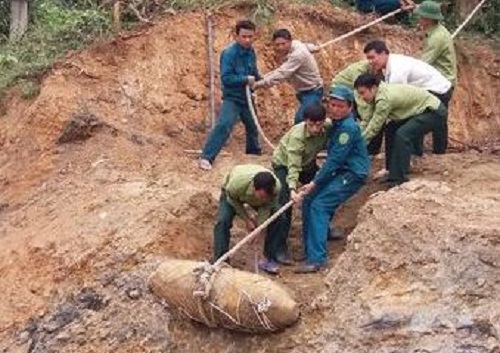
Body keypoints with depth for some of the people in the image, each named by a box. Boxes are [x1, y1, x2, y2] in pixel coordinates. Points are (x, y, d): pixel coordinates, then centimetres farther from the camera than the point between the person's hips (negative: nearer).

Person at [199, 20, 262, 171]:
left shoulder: (251, 51, 1)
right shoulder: (229, 53, -21)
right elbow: (226, 78, -25)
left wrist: (260, 79, 2)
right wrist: (246, 80, -24)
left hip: (247, 97, 7)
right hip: (232, 98, -7)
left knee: (252, 127, 23)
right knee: (224, 125, -24)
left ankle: (254, 153, 47)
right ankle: (206, 158, -24)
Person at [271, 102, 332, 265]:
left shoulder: (328, 126, -24)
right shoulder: (297, 136, -38)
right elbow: (293, 166, -43)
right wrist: (292, 188, -56)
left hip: (308, 163, 6)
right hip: (283, 164, -6)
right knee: (285, 205, -17)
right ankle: (279, 248, -13)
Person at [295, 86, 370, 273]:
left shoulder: (348, 128, -19)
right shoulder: (338, 123, 11)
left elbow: (335, 159, -22)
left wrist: (314, 183, -21)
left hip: (352, 175, -9)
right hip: (341, 172, 9)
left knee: (319, 205, -19)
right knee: (308, 201, 4)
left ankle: (317, 258, -21)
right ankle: (310, 249, 14)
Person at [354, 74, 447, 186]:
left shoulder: (385, 98, -27)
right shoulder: (381, 93, 1)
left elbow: (373, 128, -22)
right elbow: (368, 121, 9)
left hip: (434, 111, -11)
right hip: (422, 110, 11)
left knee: (403, 134, -24)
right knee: (392, 130, 10)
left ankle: (399, 177, -16)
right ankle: (393, 172, 16)